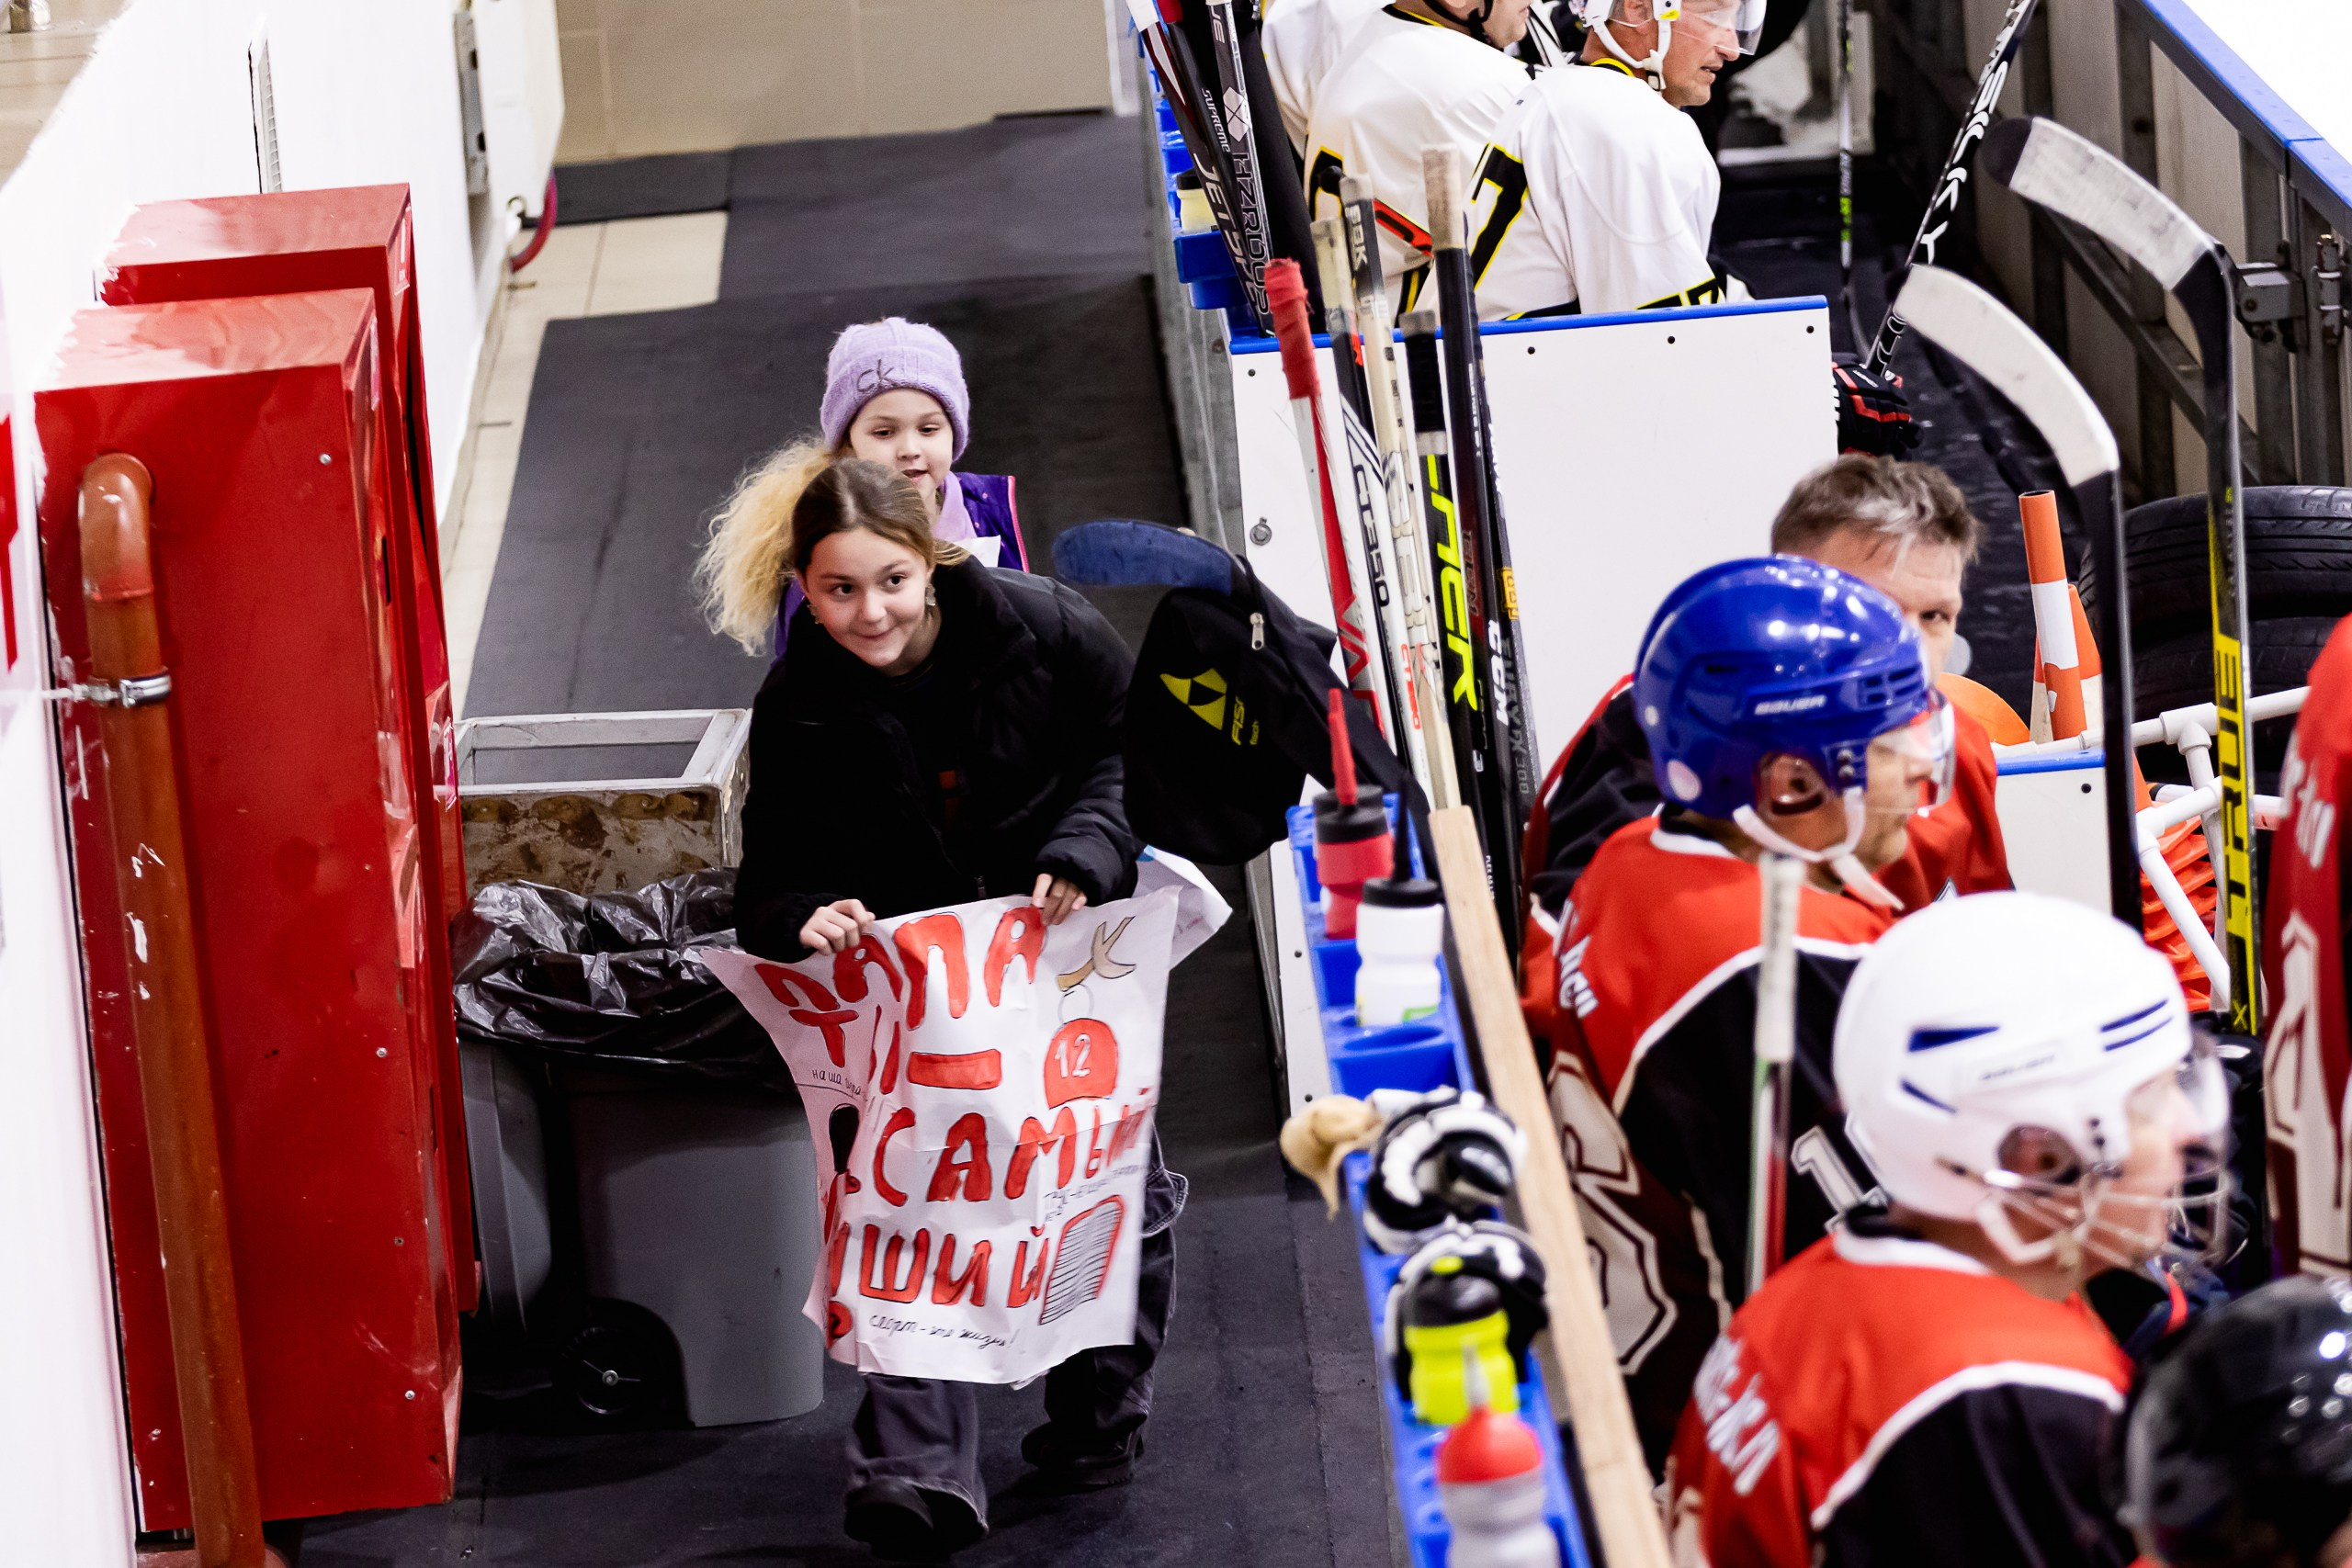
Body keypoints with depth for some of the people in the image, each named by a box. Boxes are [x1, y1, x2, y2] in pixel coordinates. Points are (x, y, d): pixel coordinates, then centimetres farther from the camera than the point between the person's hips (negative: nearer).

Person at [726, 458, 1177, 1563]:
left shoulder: (1042, 630, -15)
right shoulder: (797, 709, -12)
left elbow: (1134, 749, -3)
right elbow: (773, 883, -8)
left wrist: (1084, 852, -20)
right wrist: (806, 921, -32)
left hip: (1075, 945, 0)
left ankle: (1102, 1415, 30)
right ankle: (917, 1471, -19)